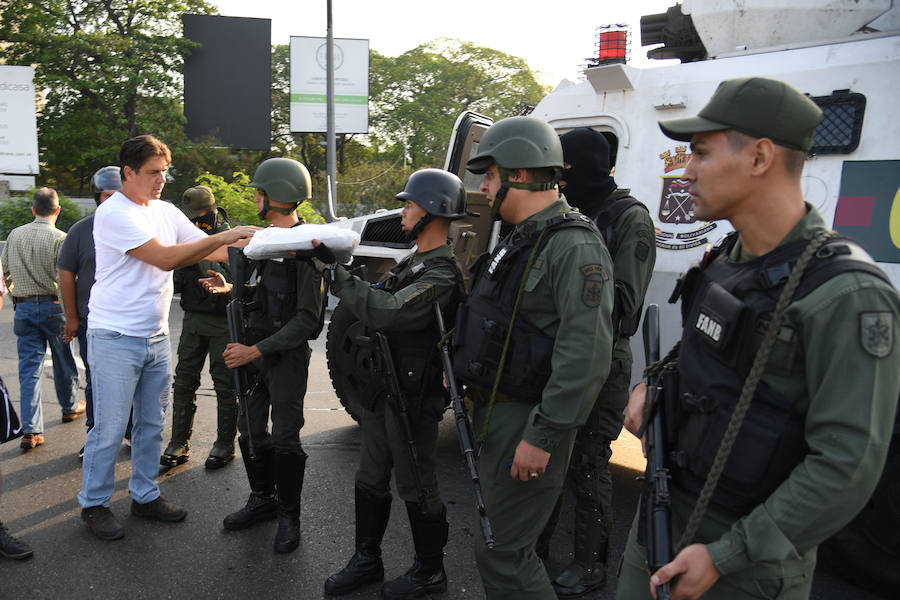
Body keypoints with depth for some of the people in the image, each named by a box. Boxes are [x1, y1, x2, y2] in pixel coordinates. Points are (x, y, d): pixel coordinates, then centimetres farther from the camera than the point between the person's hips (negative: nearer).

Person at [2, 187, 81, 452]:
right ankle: (70, 407, 35)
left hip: (24, 308, 4)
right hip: (53, 307, -3)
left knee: (29, 367, 4)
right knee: (63, 361, 16)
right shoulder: (59, 239, -12)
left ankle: (31, 430, 0)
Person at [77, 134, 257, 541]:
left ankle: (145, 496, 27)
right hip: (115, 338, -7)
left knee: (151, 423, 14)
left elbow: (205, 249, 8)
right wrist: (223, 237, -22)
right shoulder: (113, 213, -14)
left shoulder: (166, 212, 9)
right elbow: (165, 258, -22)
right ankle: (93, 504, 18)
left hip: (156, 336, 7)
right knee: (109, 428, 1)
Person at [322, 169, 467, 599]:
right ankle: (367, 560, 33)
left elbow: (388, 312, -32)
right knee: (370, 479, 17)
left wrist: (337, 277, -24)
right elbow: (377, 301, 11)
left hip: (413, 396, -9)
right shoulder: (412, 263, 13)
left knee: (415, 486, 5)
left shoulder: (441, 273, -20)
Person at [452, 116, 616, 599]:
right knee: (495, 539, 21)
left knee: (501, 553, -3)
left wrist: (542, 436, -26)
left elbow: (586, 355, -27)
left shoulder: (574, 247, -19)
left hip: (527, 421, -10)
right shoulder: (519, 241, 15)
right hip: (495, 414, 10)